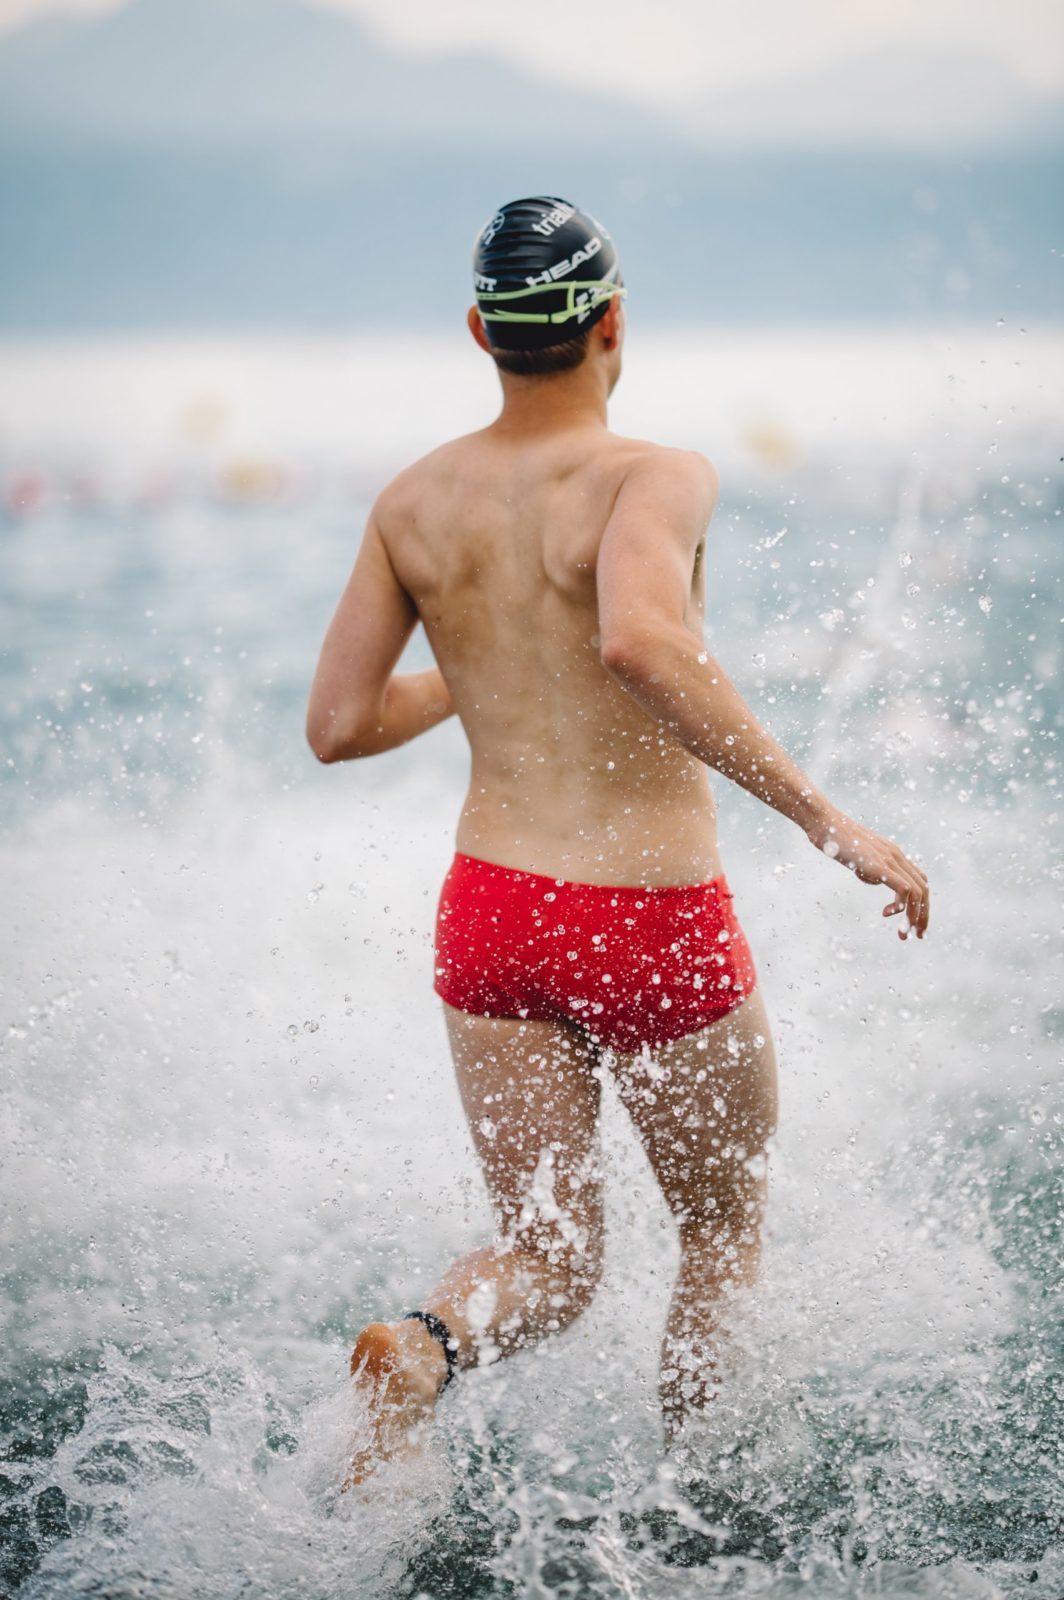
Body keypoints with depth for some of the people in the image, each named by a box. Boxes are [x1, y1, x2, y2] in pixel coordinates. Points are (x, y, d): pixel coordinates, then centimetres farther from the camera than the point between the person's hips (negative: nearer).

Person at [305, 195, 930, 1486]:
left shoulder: (413, 504, 3)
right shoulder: (654, 478, -14)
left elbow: (337, 726, 5)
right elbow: (641, 643, -34)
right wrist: (823, 817, -31)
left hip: (490, 916, 4)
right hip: (657, 925, -4)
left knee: (549, 1259, 11)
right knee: (724, 1235, 20)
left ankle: (422, 1344, -20)